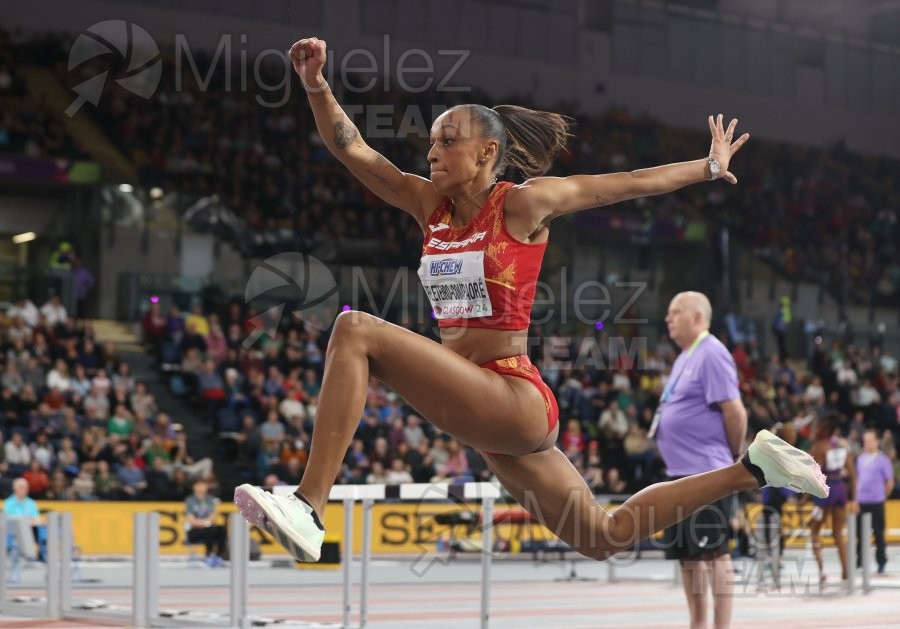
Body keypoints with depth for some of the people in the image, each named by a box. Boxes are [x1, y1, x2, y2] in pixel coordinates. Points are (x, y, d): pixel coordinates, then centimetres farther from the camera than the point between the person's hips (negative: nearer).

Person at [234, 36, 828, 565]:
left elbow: (629, 184, 5)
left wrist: (710, 167, 13)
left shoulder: (523, 204, -5)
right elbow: (351, 147, 6)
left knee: (356, 330, -23)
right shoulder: (431, 205, 12)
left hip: (514, 400, -8)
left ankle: (308, 509, -30)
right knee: (606, 537, 17)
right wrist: (315, 81, -8)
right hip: (477, 408, 8)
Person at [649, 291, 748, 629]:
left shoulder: (711, 354, -12)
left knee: (713, 551, -9)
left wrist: (735, 456, -7)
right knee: (686, 553, 12)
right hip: (681, 473, 10)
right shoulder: (685, 358, 18)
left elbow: (734, 411, -17)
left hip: (706, 474, -10)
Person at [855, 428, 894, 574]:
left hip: (876, 503, -5)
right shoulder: (860, 458, 9)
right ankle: (858, 560, 15)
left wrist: (882, 496, 5)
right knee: (860, 532, 7)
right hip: (861, 502, 5)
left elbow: (890, 482, -2)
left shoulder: (883, 459, -6)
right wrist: (856, 495, 12)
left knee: (878, 533, 1)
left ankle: (881, 563, 10)